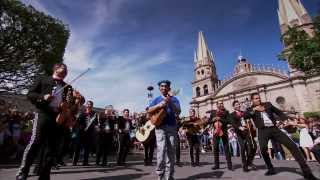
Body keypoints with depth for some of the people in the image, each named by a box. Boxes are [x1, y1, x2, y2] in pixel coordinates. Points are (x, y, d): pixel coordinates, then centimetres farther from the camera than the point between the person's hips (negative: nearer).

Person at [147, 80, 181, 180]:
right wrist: (159, 105, -13)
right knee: (161, 149, -14)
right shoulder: (156, 99, 12)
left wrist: (170, 102, -20)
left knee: (171, 151, 5)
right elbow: (149, 111, 3)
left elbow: (178, 112, -5)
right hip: (160, 127, -1)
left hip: (172, 127, 1)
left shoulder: (174, 99, 10)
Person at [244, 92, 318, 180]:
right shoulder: (251, 110, 6)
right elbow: (245, 116, -12)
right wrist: (254, 109, -18)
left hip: (274, 129, 3)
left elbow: (279, 112, 18)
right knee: (263, 149, -24)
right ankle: (271, 169, 1)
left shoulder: (267, 104, 14)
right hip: (262, 131, -3)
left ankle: (306, 171, 4)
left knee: (292, 145, -6)